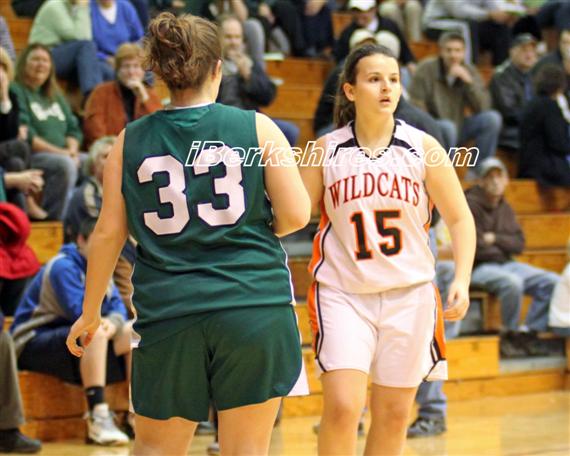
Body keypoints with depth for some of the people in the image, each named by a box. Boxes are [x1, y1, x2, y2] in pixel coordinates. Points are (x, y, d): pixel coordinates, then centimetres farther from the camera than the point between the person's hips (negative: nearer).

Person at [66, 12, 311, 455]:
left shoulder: (130, 141, 5)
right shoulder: (257, 127, 1)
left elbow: (108, 233, 7)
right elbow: (296, 215, -2)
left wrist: (90, 313, 18)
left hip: (168, 314, 1)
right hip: (254, 307, -1)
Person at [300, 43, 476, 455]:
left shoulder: (423, 148, 0)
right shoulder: (325, 151, 0)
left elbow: (460, 219, 4)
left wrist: (462, 280, -8)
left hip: (409, 294, 2)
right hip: (343, 293, -1)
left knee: (393, 417, 7)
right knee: (342, 407, -15)